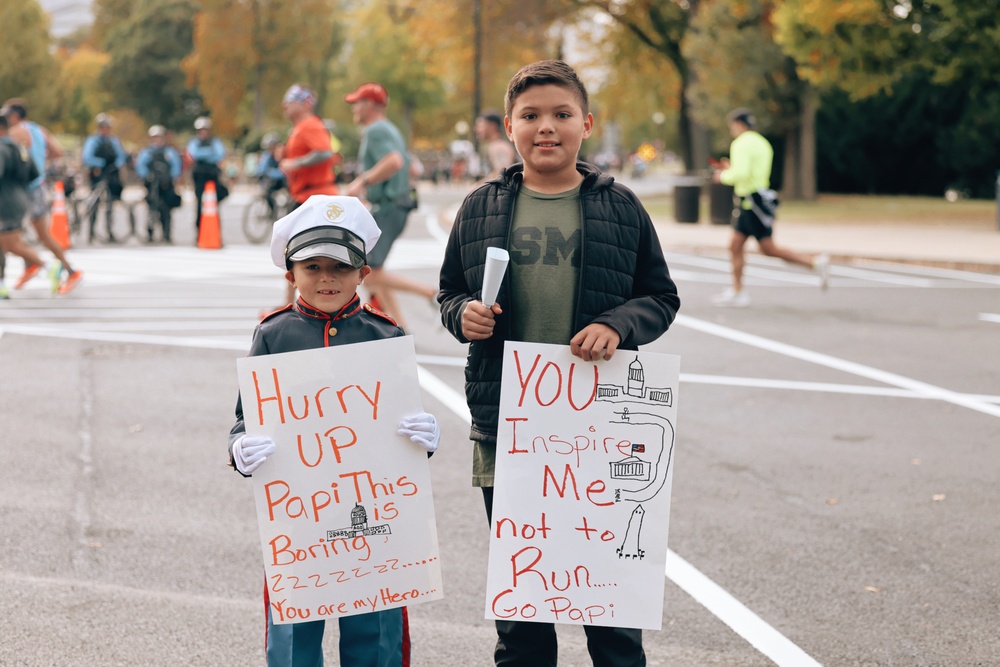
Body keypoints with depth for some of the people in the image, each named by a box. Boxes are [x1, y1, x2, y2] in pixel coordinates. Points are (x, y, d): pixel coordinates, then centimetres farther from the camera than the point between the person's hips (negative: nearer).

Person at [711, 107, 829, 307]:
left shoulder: (742, 143, -14)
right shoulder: (762, 143, 17)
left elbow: (741, 174, -25)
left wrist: (723, 176, -7)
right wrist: (731, 168, 21)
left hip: (754, 202, -10)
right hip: (747, 202, 10)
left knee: (769, 249, -6)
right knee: (735, 246, 9)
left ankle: (815, 263, -4)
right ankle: (737, 292, 10)